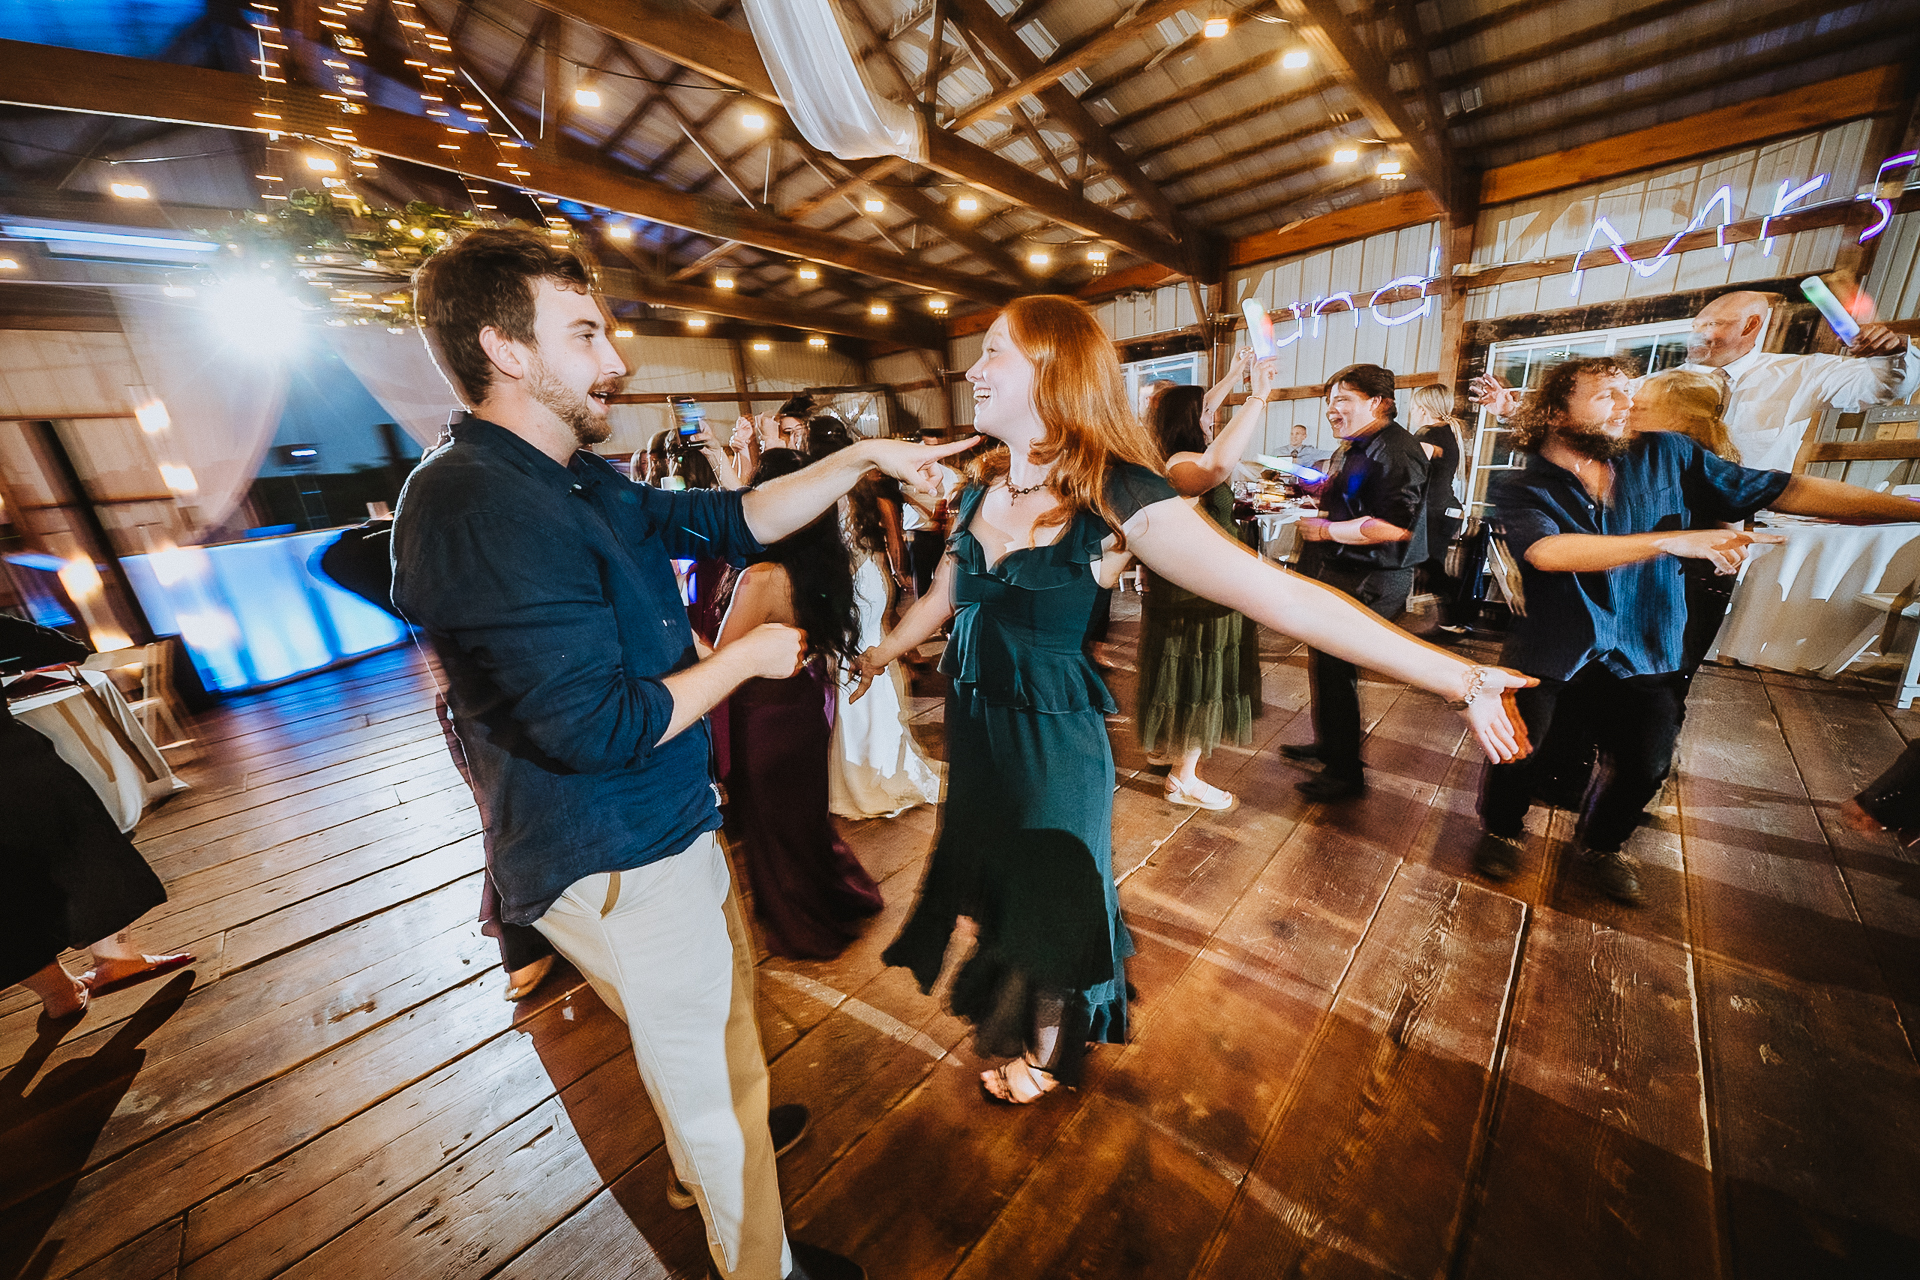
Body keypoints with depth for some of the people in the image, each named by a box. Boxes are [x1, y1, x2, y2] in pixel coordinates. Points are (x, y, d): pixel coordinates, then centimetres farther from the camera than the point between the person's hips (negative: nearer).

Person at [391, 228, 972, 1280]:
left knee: (722, 999, 31)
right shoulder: (474, 505, -25)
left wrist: (861, 460, 2)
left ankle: (704, 1160, 62)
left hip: (659, 829, 10)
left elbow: (728, 521, 8)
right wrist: (747, 656, -16)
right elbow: (598, 725, -30)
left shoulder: (584, 485, 5)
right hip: (616, 865, -10)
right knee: (710, 1068, 13)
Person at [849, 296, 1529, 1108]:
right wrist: (878, 654, 28)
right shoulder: (981, 489, 0)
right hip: (973, 727, 6)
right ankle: (1007, 1013, 57)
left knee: (1047, 901, 17)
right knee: (994, 884, 24)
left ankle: (1046, 1055, 50)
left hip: (1050, 740, -6)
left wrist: (1460, 679, -27)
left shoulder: (1113, 498, -21)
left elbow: (1282, 594, -24)